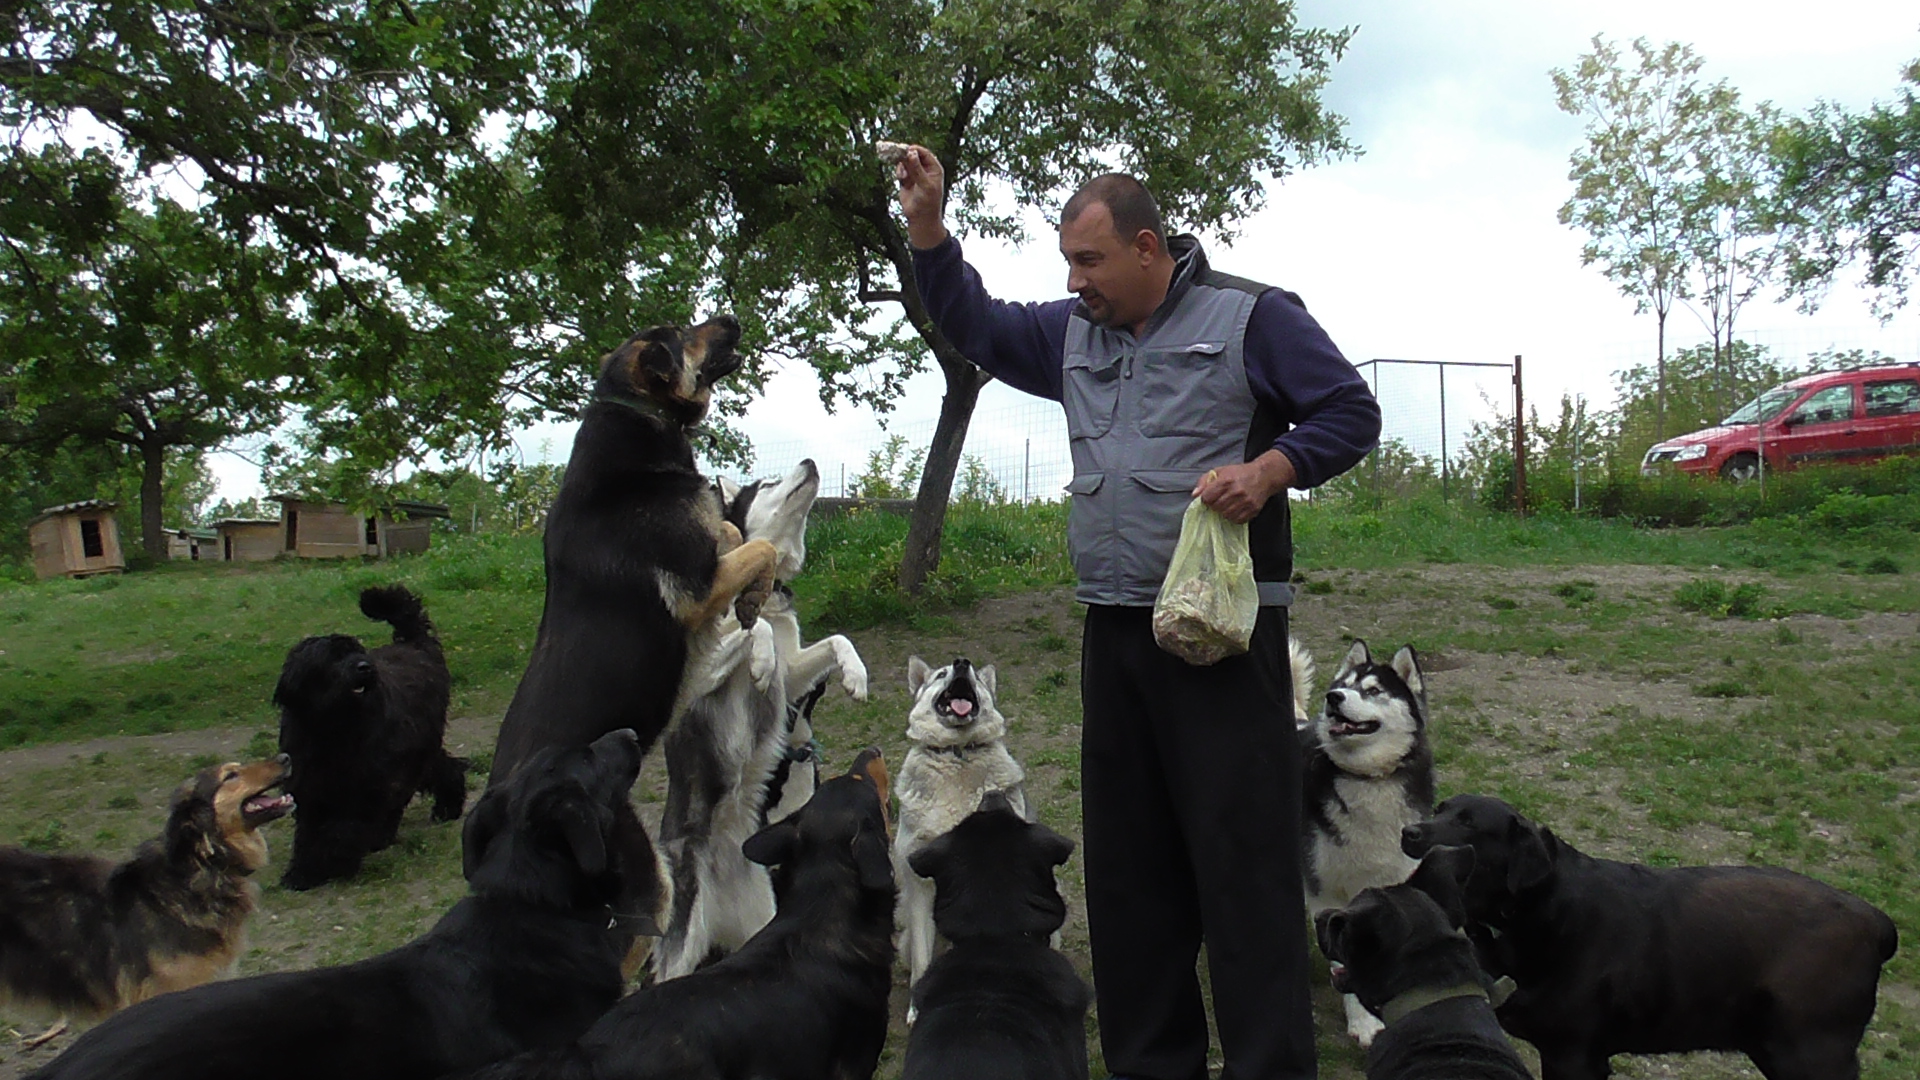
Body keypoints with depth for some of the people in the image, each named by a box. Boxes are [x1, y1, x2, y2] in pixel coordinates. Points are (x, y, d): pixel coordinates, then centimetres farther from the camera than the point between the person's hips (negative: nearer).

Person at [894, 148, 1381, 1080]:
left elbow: (1352, 412, -2)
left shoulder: (1250, 316, -2)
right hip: (1113, 628, 7)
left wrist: (1270, 468, -18)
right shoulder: (1073, 333, 17)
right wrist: (927, 227, 13)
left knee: (1243, 858, -4)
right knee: (1126, 862, 12)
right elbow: (975, 325, 25)